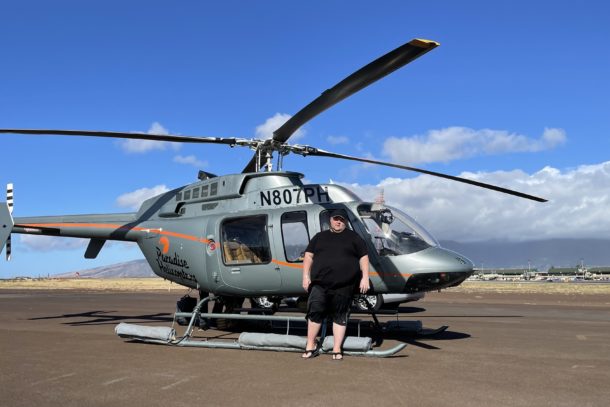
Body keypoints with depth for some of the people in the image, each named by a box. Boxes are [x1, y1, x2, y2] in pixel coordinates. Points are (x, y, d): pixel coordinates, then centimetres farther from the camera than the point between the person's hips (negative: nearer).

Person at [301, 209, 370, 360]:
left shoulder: (353, 237, 11)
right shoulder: (320, 237, 16)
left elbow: (363, 257, 8)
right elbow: (308, 256, 14)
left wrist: (365, 278, -1)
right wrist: (306, 276, 3)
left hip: (344, 286, -1)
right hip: (319, 284, 1)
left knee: (340, 317, 3)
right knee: (315, 312, -7)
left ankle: (337, 349, 11)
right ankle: (310, 346, 5)